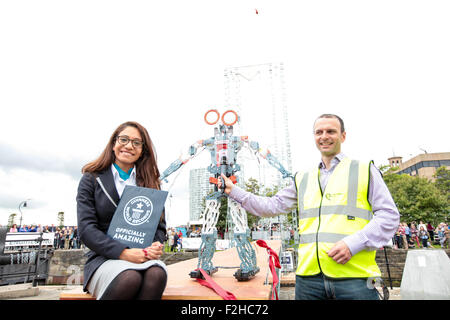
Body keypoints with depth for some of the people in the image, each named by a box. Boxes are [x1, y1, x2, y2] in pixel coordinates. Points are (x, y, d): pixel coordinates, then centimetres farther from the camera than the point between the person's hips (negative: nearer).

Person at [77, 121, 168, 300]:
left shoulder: (150, 183, 14)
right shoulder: (91, 179, 7)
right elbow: (86, 228, -4)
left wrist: (156, 246, -11)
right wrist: (123, 253, -17)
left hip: (142, 257, 2)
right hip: (104, 258, -1)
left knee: (157, 273, -33)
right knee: (130, 278, -35)